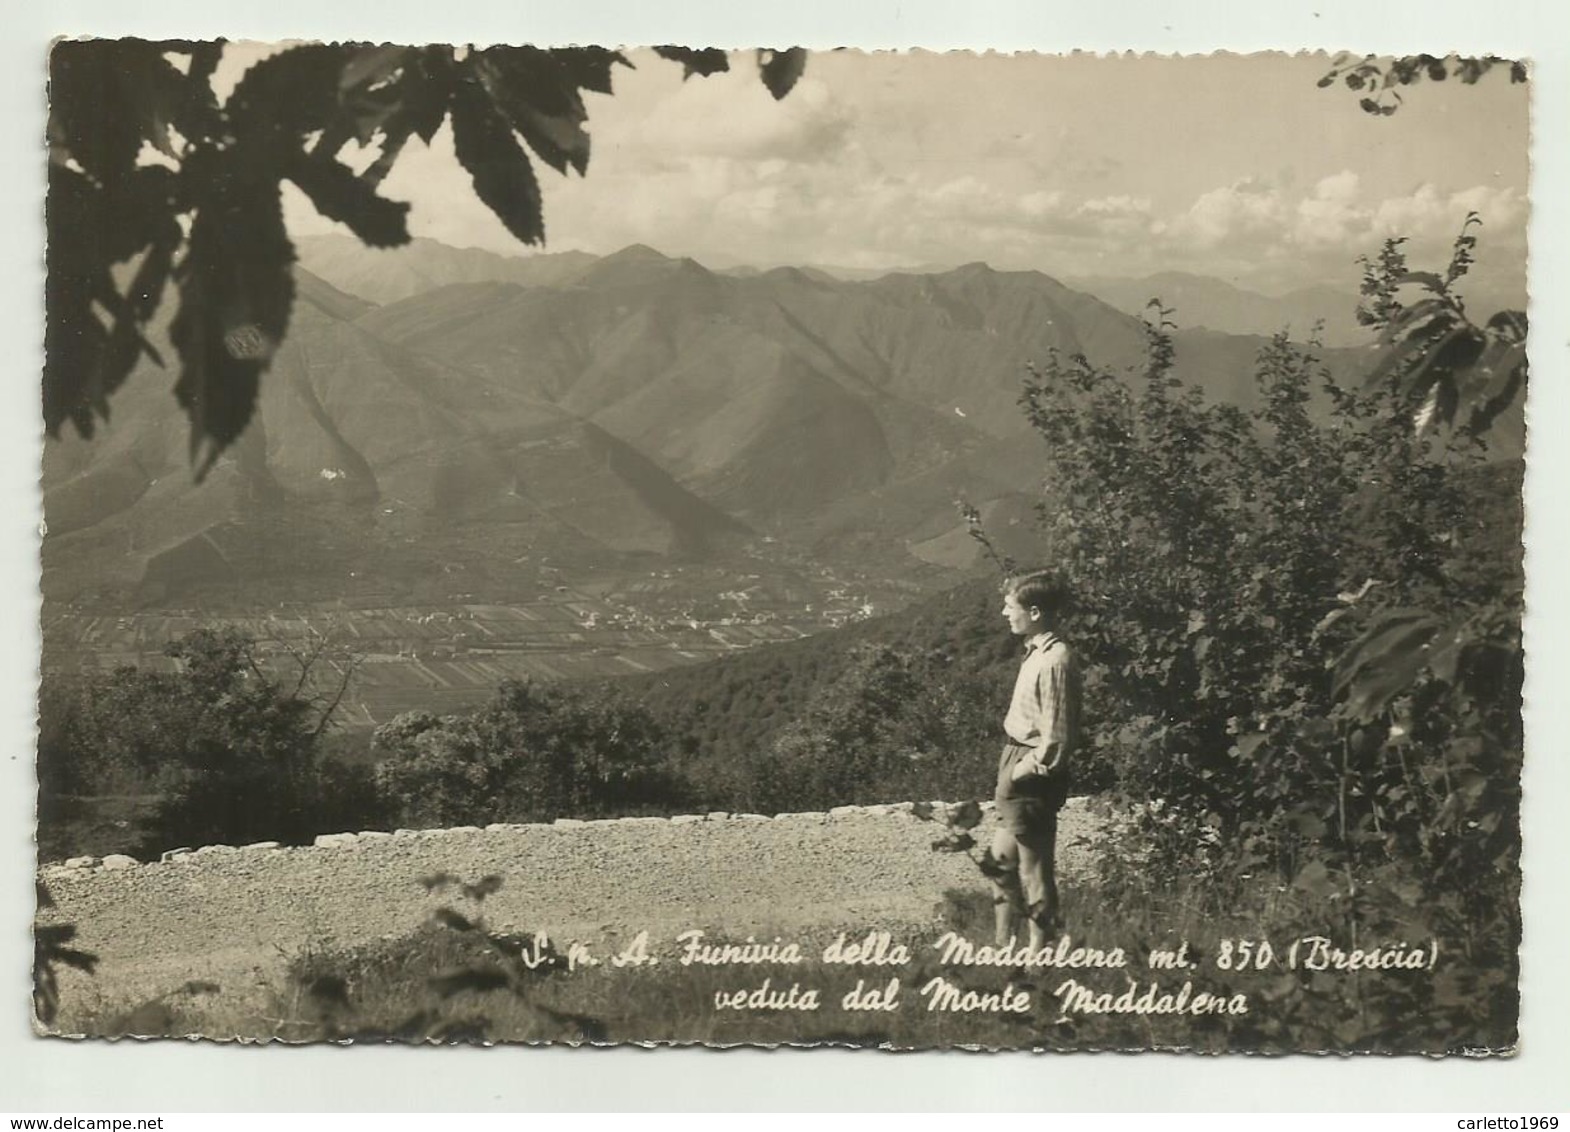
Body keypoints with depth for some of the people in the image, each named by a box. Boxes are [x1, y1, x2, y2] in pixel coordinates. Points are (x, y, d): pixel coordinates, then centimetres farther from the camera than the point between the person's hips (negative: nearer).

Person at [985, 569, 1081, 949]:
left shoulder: (1055, 662, -21)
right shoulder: (1036, 653, 8)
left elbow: (1055, 739, -22)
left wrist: (1022, 772, -15)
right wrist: (1010, 769, 11)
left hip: (1033, 776, -10)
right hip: (1017, 766, 10)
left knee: (1035, 869, 1)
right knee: (1002, 861, 20)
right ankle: (1003, 946, 32)